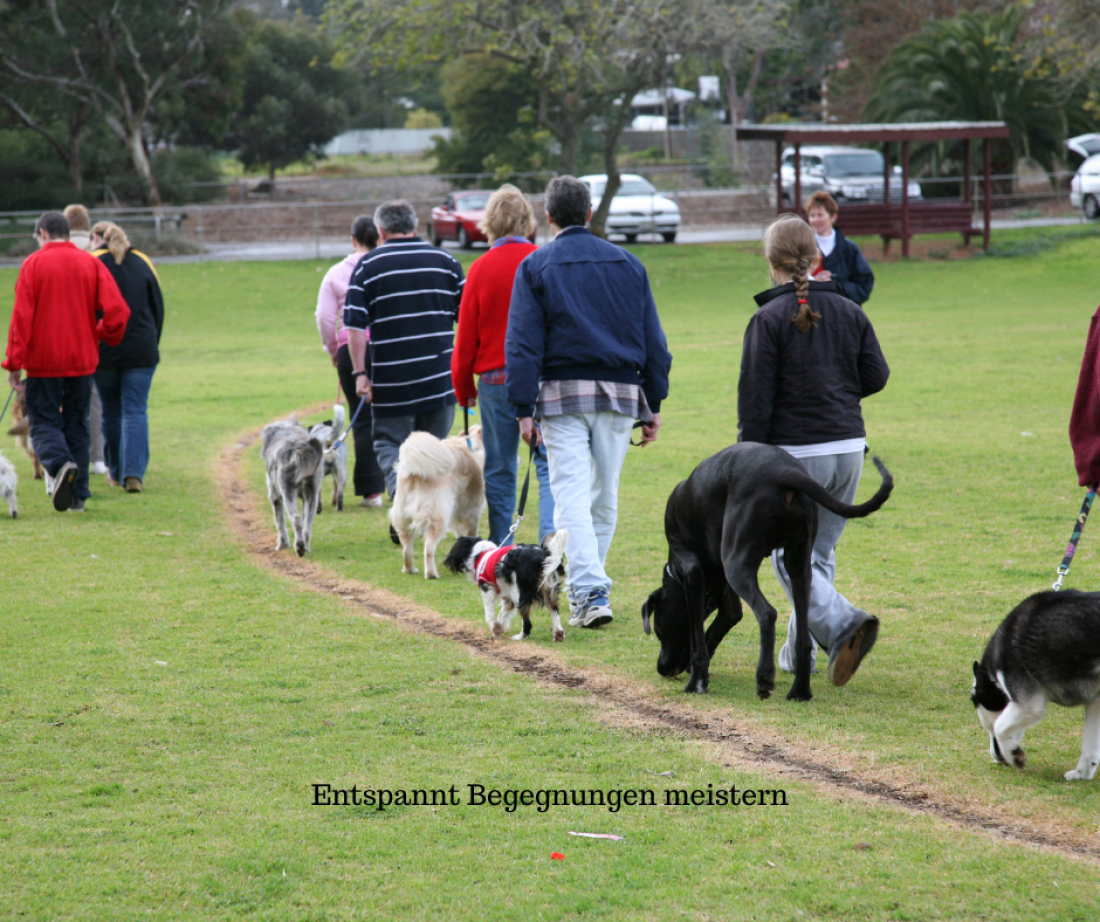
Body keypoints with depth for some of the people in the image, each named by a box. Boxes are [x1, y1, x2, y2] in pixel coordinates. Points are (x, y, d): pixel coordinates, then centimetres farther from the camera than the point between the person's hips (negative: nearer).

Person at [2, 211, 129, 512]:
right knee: (77, 425, 12)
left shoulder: (34, 264, -4)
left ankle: (60, 464, -26)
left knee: (44, 422, 4)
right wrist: (105, 336, 13)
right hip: (82, 360, 3)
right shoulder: (91, 264, 3)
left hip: (44, 360, -3)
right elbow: (117, 310, -6)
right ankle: (78, 495, 11)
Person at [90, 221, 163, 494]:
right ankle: (134, 473, -14)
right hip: (141, 351, 1)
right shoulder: (143, 262, 6)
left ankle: (116, 472, 22)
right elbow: (159, 308, 10)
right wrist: (153, 345, 20)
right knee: (136, 411, 0)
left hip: (104, 350, -1)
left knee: (111, 411, 12)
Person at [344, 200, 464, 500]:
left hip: (391, 380, -2)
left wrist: (359, 373, -4)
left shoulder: (368, 266, -1)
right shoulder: (445, 261, 7)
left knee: (390, 444, 6)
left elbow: (355, 325, -7)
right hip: (439, 379, 2)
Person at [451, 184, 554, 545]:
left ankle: (500, 551, 11)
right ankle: (551, 531, -19)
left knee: (499, 469, 8)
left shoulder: (481, 269, -4)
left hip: (496, 380, 0)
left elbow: (466, 335, 2)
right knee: (548, 461, 2)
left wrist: (463, 387, 14)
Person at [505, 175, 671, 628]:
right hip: (620, 393, 3)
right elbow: (653, 340, 11)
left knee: (571, 497, -7)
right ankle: (591, 585, 22)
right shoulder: (628, 264, 11)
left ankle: (589, 592, -19)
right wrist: (654, 404, 15)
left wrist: (524, 409, -6)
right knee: (605, 498, 13)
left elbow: (523, 342, -5)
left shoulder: (536, 266, 1)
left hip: (563, 393, -3)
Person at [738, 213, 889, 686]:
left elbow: (755, 400, -11)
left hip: (796, 452, -5)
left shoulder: (769, 319, -11)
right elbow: (876, 376, 10)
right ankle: (799, 652, 21)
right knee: (820, 551, 17)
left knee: (789, 555, 3)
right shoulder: (850, 311, 5)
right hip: (849, 447, 6)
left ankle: (842, 625, -20)